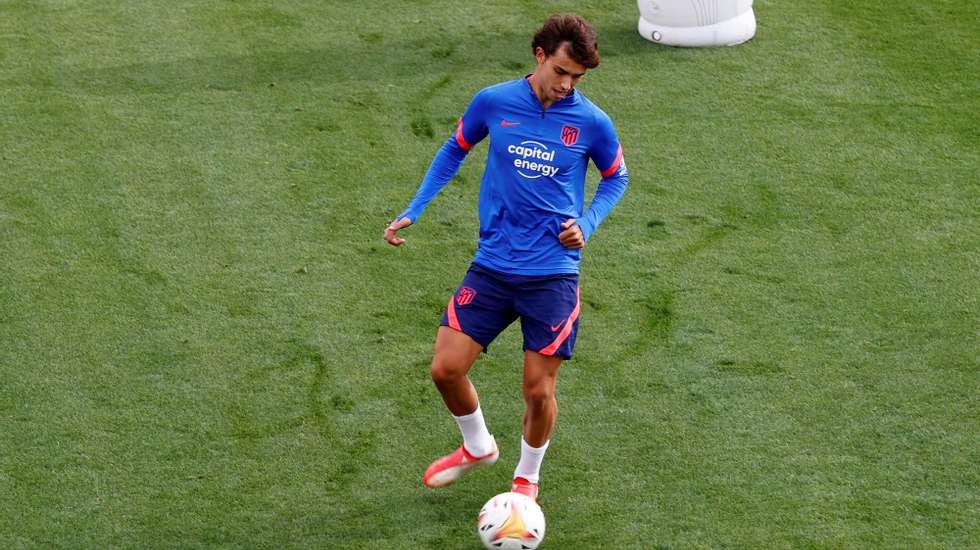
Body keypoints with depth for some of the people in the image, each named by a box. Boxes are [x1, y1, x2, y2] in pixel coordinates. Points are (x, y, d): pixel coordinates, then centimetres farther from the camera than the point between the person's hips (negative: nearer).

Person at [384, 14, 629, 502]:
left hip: (553, 273, -2)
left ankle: (527, 476, 27)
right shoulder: (494, 103, -2)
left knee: (539, 390, -1)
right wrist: (413, 211, 8)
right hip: (492, 265, 2)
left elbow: (616, 178, 12)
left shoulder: (592, 123, -5)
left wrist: (586, 226, -4)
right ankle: (477, 447, 26)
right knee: (446, 369, -4)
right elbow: (454, 150, 15)